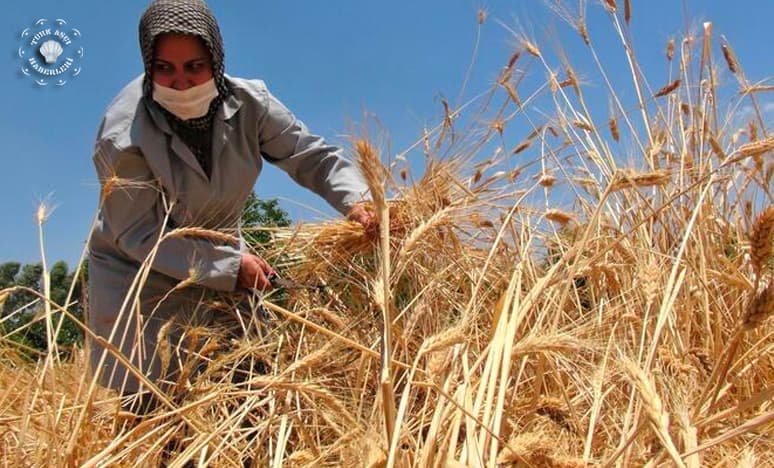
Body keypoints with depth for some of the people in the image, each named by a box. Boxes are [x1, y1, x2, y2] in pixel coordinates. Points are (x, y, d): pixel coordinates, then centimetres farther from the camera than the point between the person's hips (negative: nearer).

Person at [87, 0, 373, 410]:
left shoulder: (247, 103, -16)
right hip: (139, 280, -4)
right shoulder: (122, 136, -27)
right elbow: (139, 236, -23)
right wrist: (230, 264, -28)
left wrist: (355, 198, -29)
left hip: (222, 259, 4)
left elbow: (312, 156, -9)